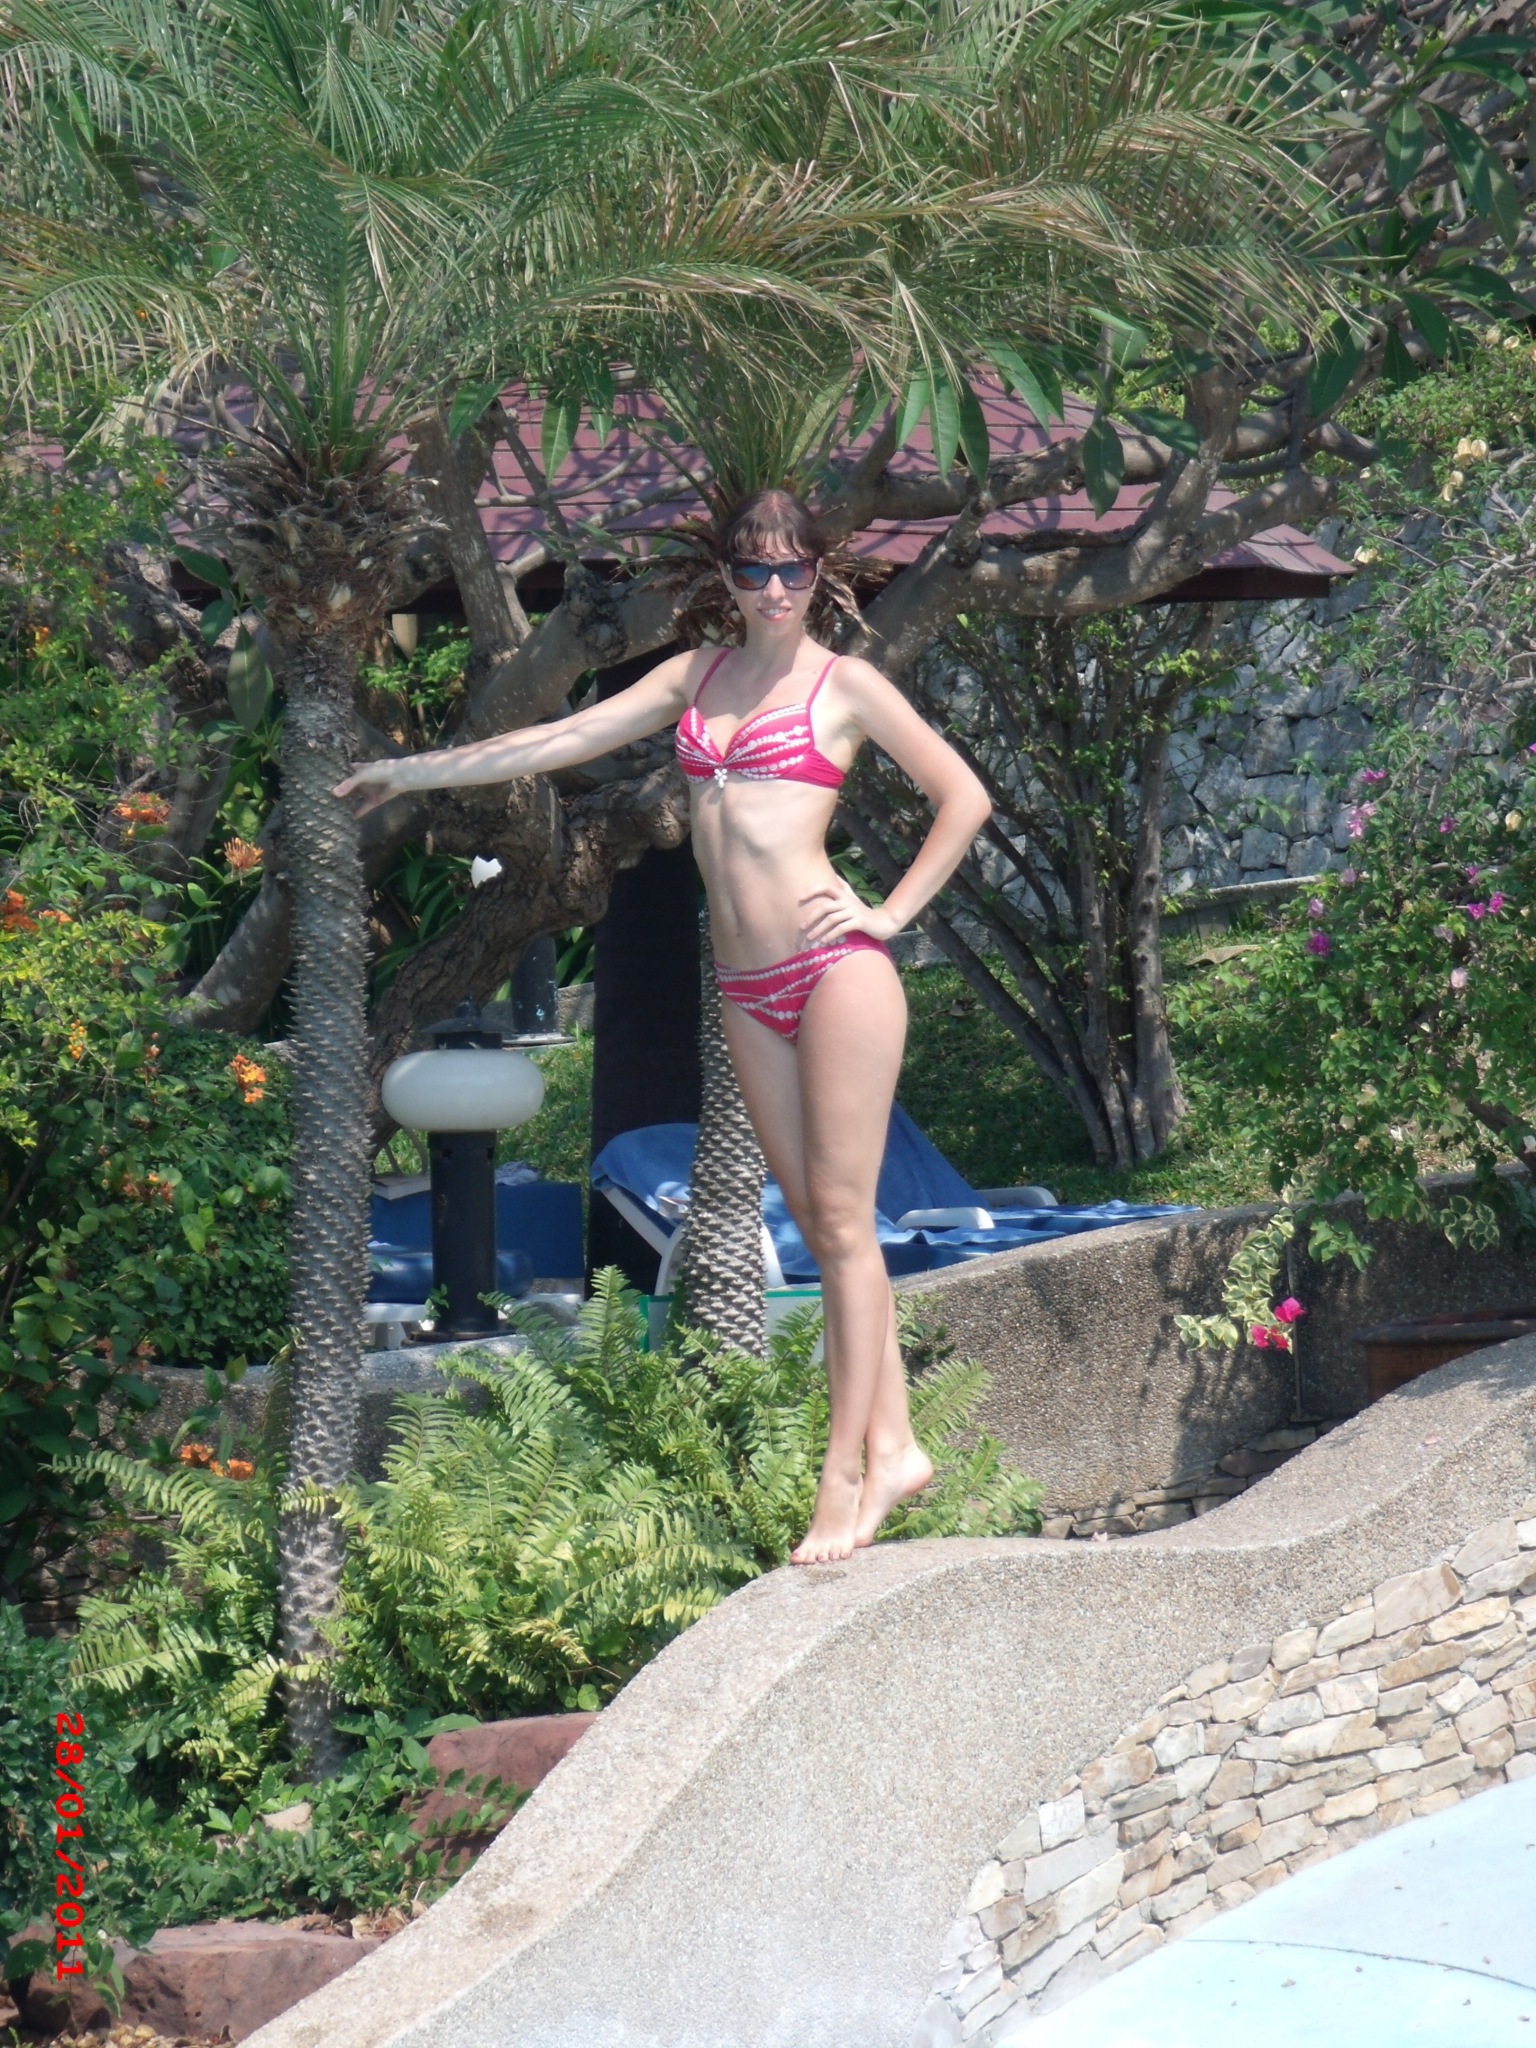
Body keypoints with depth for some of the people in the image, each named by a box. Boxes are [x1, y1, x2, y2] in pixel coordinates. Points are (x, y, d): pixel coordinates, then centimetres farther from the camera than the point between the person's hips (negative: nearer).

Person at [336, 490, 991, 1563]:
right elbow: (563, 739, 18)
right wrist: (420, 770, 19)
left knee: (841, 1220, -5)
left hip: (836, 968, -6)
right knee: (821, 1223, 6)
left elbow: (963, 797, 3)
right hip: (749, 989, 6)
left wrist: (893, 913, -3)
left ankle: (847, 1472, -1)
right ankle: (893, 1446, 12)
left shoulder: (844, 684, 2)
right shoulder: (698, 675, 16)